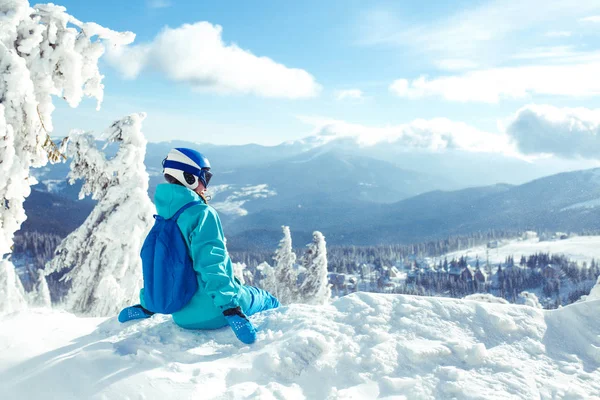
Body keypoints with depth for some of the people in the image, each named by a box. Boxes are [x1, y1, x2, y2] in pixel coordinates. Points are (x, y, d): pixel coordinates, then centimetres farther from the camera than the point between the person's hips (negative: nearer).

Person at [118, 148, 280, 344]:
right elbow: (211, 264, -27)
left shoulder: (164, 217, 7)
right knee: (267, 299, 19)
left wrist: (146, 306, 23)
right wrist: (231, 309, -30)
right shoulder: (202, 214, -18)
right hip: (212, 312, -7)